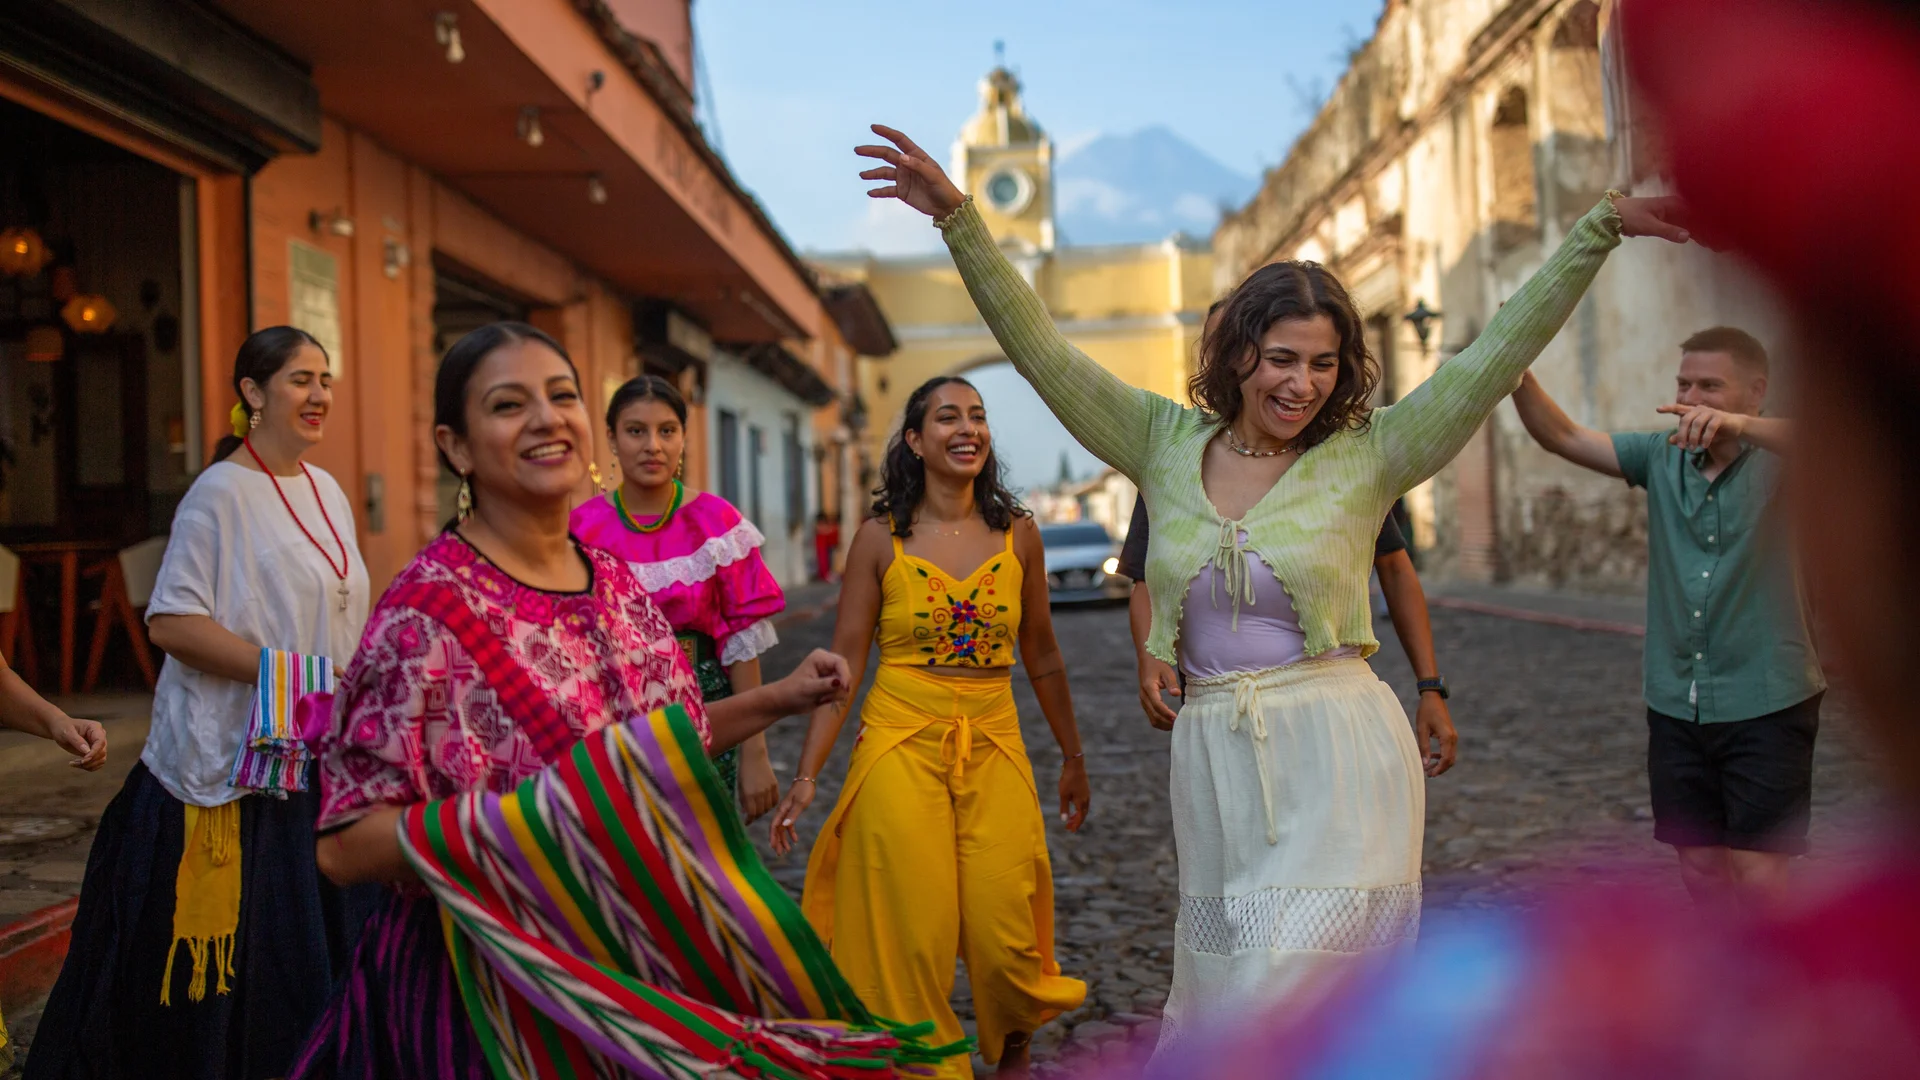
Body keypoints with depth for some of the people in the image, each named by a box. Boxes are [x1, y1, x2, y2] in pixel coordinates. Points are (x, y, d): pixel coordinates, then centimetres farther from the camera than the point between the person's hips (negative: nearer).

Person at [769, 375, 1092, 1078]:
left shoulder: (1018, 535, 5)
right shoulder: (880, 538, -2)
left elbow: (1041, 656, 14)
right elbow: (843, 666, -2)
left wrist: (1073, 758, 20)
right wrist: (806, 776, -7)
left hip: (993, 749, 2)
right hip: (901, 747, -1)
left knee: (1005, 939, -2)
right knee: (913, 936, -1)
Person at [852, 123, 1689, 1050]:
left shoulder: (1367, 456, 0)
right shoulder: (1166, 443, 6)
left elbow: (1496, 355, -3)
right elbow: (1041, 349, 3)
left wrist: (1599, 229, -9)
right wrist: (959, 218, -3)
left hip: (1336, 761, -3)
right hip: (1213, 756, 3)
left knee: (1289, 1002, -7)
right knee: (1217, 1000, 12)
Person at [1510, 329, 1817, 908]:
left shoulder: (1780, 461, -8)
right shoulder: (1662, 457, 5)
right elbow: (1562, 436, -1)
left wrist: (1740, 425, -47)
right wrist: (1516, 372, -18)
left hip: (1767, 704, -4)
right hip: (1676, 703, 4)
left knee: (1758, 874, -6)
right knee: (1700, 867, 11)